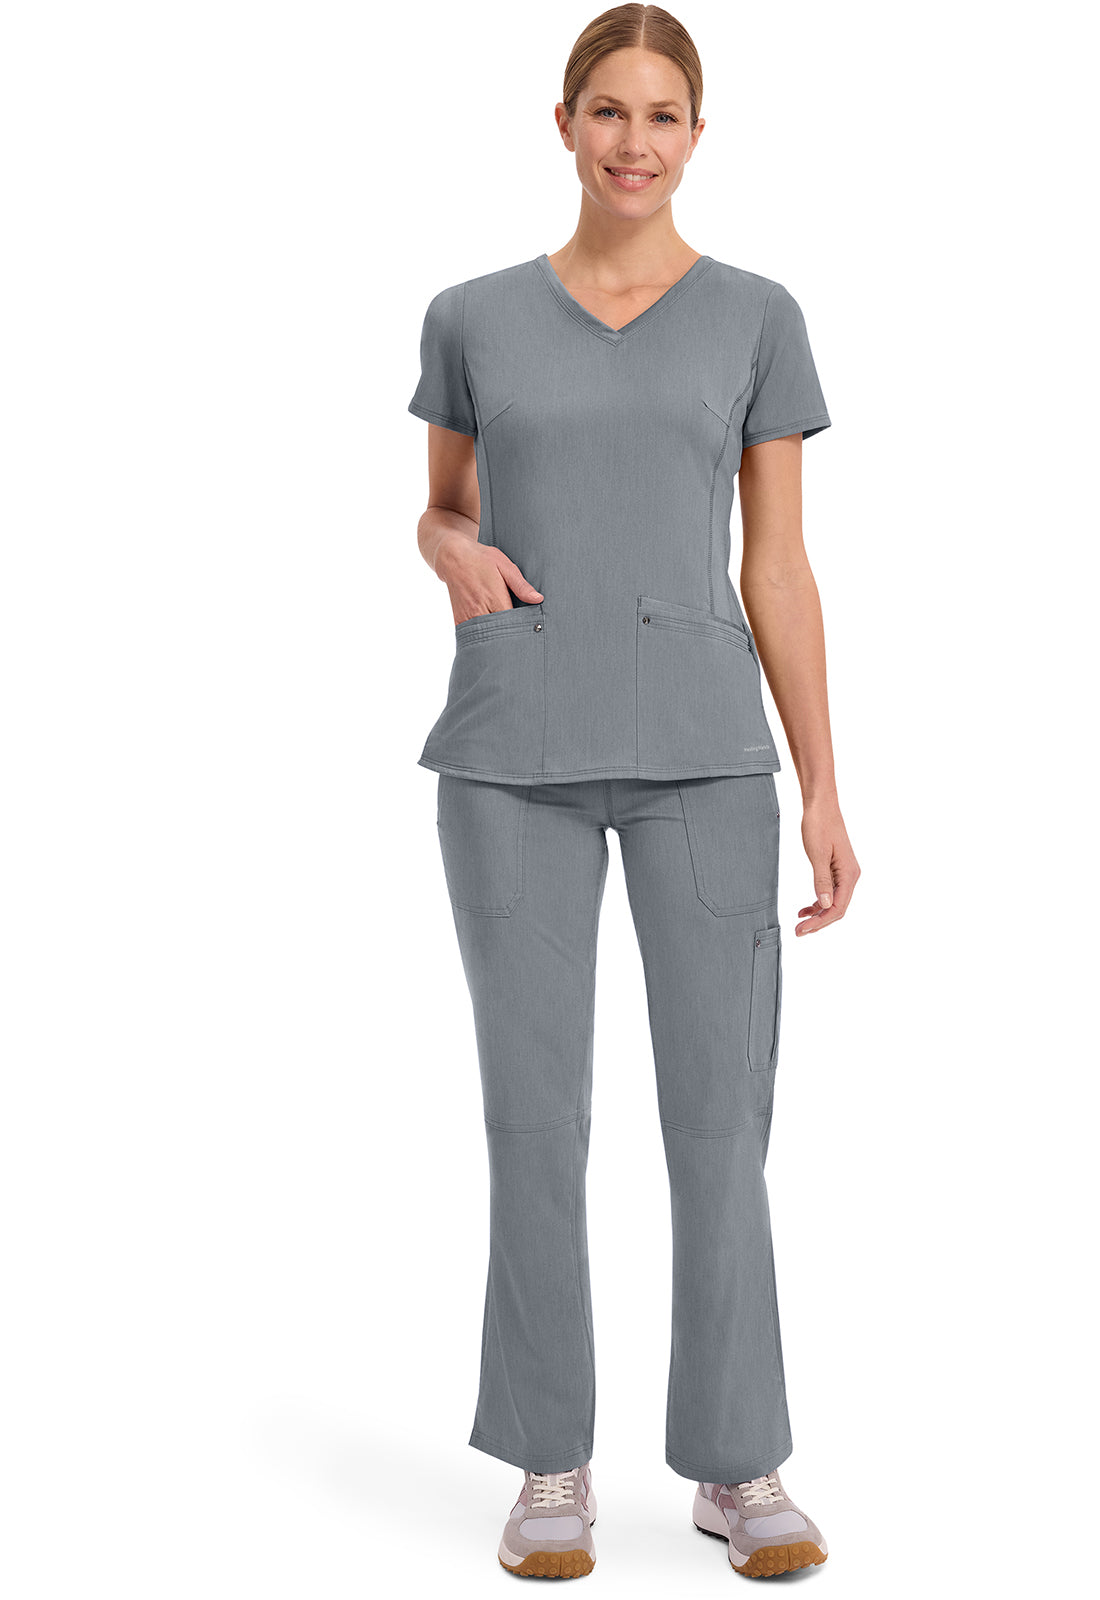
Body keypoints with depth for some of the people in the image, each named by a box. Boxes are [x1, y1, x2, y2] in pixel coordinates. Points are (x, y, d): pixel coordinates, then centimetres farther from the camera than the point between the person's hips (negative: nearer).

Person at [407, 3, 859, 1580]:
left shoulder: (757, 317, 7)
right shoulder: (474, 318, 8)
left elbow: (778, 566, 6)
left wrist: (823, 790, 1)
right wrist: (457, 556, -4)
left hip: (701, 749, 0)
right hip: (516, 753, 0)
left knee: (721, 1111, 0)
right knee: (537, 1113, 3)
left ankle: (740, 1463, 14)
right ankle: (553, 1464, 17)